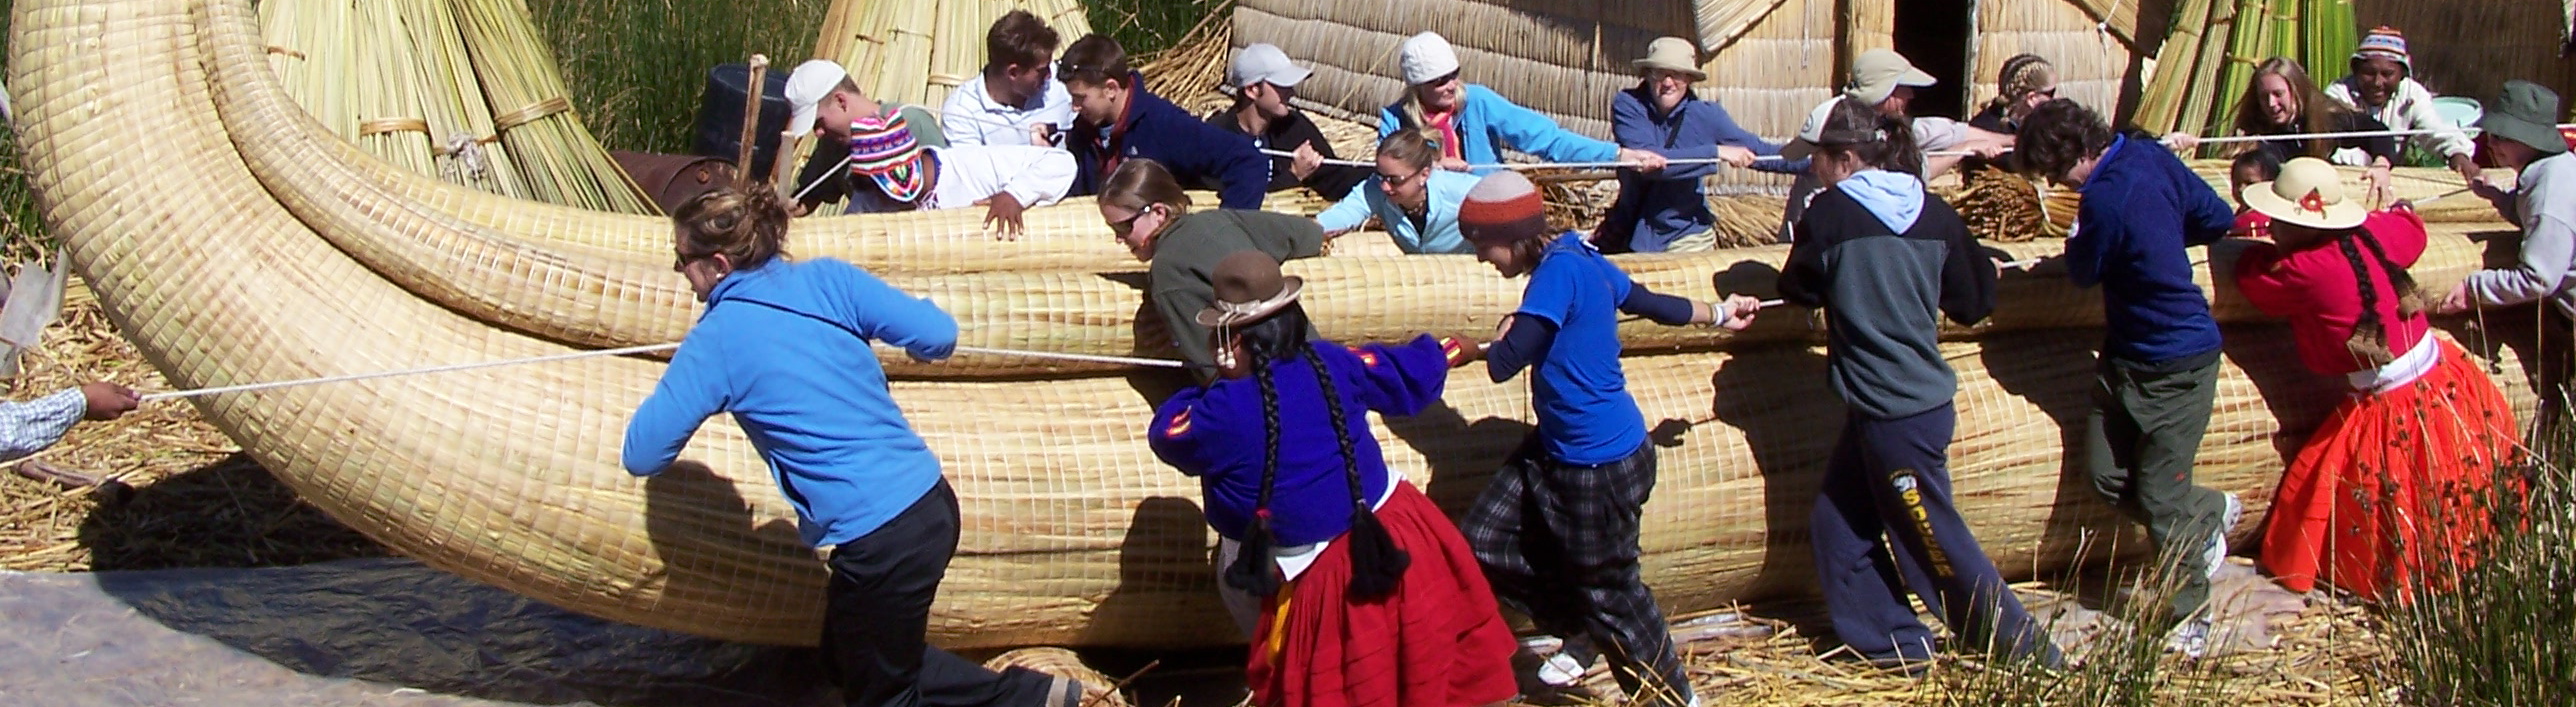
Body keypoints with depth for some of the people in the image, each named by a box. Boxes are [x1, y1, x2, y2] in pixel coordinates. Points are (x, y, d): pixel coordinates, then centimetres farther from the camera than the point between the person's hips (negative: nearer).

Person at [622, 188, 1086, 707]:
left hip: (879, 538, -7)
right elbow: (939, 335, 0)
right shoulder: (827, 278, 3)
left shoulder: (716, 340, -8)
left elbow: (642, 456, -6)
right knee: (847, 655, 27)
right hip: (931, 502, 7)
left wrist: (678, 390, 13)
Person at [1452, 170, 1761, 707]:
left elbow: (1503, 364, -25)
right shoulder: (1580, 259, 6)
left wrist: (1503, 337, 0)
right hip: (1555, 451, 10)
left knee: (1609, 589, 6)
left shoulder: (1560, 270, -23)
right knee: (1482, 544, 8)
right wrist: (1716, 314, 39)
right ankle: (1581, 631, 27)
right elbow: (1648, 301, 21)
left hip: (1600, 462, -10)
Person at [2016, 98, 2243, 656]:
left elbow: (2084, 272, -10)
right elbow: (2219, 219, 7)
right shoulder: (2149, 155, -2)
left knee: (2159, 499, 1)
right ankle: (2212, 512, 31)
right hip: (2127, 356, 9)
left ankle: (2192, 616, 17)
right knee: (2106, 476, 11)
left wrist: (2076, 236, 9)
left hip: (2176, 367, -9)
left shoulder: (2106, 198, -27)